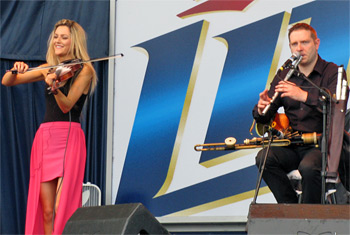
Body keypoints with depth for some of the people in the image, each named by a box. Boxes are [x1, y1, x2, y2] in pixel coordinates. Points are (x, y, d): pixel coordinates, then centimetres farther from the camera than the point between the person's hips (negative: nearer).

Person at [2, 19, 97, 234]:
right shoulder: (48, 69, 17)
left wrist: (54, 87, -31)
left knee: (61, 209, -15)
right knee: (46, 212, 1)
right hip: (44, 139, 5)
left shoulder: (84, 70, 1)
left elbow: (66, 106, -12)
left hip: (68, 139, -5)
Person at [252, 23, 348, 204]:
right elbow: (263, 118, 10)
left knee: (308, 167, -35)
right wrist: (261, 111, -15)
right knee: (264, 158, -24)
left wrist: (303, 95, -29)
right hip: (292, 146, 4)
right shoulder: (283, 76, 14)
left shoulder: (332, 72, 1)